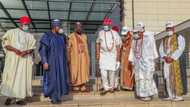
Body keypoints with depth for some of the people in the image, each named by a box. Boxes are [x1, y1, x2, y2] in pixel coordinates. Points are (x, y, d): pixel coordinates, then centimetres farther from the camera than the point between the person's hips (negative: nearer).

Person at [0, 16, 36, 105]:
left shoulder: (30, 36, 14)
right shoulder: (11, 32, 8)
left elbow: (32, 48, 9)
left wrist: (26, 52, -13)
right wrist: (14, 50, -14)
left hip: (25, 59, 2)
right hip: (13, 58, -2)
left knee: (23, 76, -4)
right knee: (11, 76, -7)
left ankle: (20, 97, -2)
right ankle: (10, 96, 0)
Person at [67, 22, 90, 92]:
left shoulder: (84, 36, 10)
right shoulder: (71, 36, -3)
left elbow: (86, 47, 12)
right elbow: (69, 48, -4)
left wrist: (87, 57, 9)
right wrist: (68, 58, -8)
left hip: (83, 57, 4)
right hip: (75, 57, -4)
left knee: (84, 71, 2)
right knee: (75, 72, 0)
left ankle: (83, 87, 7)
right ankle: (75, 87, 10)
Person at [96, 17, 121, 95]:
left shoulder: (115, 34, -2)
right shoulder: (100, 33, 6)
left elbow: (118, 46, -2)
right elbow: (98, 43, 11)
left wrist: (118, 57, -5)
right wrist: (97, 54, 2)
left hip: (112, 55, -1)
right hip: (103, 55, 2)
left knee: (112, 71, 6)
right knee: (103, 72, -6)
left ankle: (111, 87, 24)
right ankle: (106, 88, 7)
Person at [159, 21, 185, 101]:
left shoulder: (179, 37, 5)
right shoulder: (164, 39, 20)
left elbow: (180, 49, -7)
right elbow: (161, 49, 11)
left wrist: (172, 58, -15)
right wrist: (164, 57, -8)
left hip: (175, 60, -5)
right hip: (166, 61, 5)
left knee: (176, 77, -10)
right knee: (168, 78, 2)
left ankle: (178, 95, -7)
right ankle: (171, 96, 7)